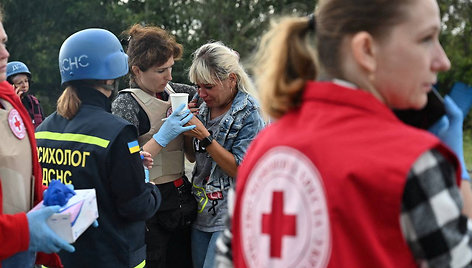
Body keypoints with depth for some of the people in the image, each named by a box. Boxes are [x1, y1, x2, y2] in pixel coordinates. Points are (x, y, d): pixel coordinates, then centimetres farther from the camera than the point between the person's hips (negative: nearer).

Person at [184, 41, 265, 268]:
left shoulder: (249, 115, -13)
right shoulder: (204, 107, 8)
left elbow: (241, 171, -17)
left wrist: (204, 136, -20)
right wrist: (184, 130, -4)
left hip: (231, 219, -7)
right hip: (201, 214, 7)